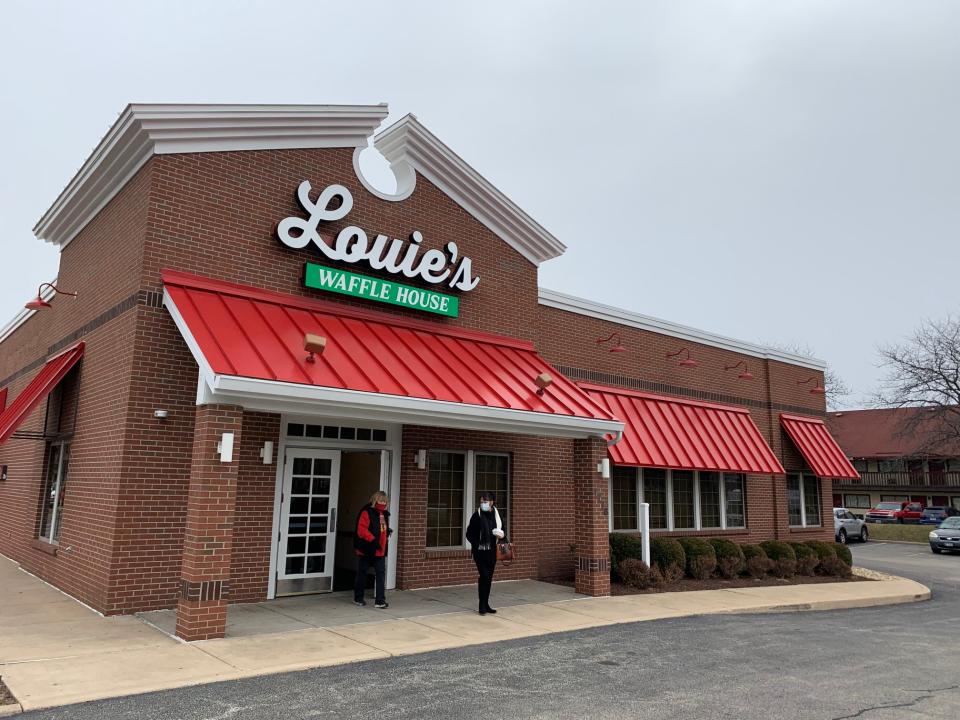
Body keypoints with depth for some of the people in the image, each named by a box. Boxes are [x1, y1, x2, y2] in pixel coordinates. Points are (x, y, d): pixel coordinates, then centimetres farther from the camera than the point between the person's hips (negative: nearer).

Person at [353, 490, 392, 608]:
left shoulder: (384, 513, 11)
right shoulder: (366, 512, -13)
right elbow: (361, 530, -22)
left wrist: (388, 531, 4)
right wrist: (373, 540, -28)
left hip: (380, 550, 6)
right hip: (366, 550, -6)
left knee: (381, 574, 0)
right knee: (362, 574, 10)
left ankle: (380, 600, 3)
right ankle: (358, 598, 25)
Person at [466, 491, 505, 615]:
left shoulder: (496, 515, 2)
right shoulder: (477, 516, -8)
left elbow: (501, 531, 14)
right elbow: (469, 534, -4)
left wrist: (500, 535, -7)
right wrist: (477, 544, -16)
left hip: (491, 551, 4)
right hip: (479, 552, -4)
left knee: (489, 578, 10)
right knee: (484, 576, -11)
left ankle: (486, 604, 21)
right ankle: (482, 605, 0)